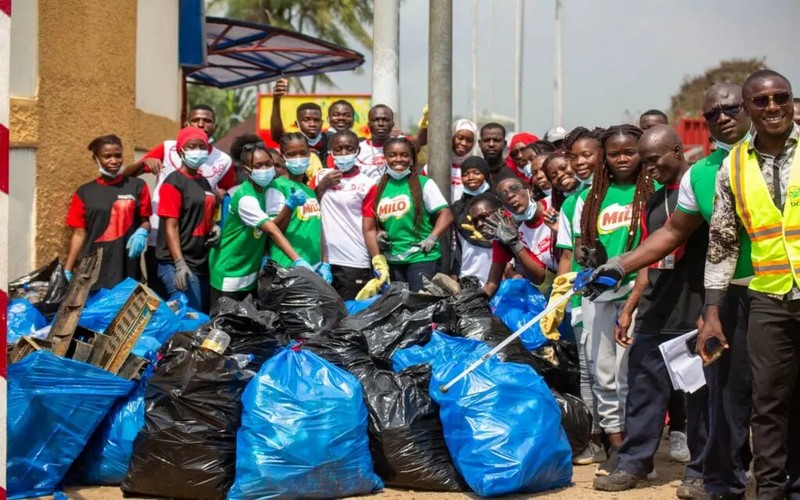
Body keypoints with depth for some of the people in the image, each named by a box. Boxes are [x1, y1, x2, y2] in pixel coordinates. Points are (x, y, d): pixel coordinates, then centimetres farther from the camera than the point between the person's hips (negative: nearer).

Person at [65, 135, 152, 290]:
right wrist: (67, 270, 3)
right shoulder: (85, 192, 8)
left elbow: (145, 221, 10)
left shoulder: (137, 186, 5)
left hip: (126, 269, -1)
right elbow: (79, 234, 9)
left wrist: (142, 232, -13)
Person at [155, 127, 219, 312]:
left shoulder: (204, 182, 16)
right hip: (179, 264, -8)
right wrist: (179, 264, -23)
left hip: (202, 263, 9)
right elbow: (171, 226, -14)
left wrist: (214, 228, 6)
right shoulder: (174, 183, -8)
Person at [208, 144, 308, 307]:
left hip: (252, 271, 8)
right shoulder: (245, 198, -25)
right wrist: (297, 260, -38)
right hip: (229, 273, -8)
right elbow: (273, 231, -33)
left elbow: (274, 229, 4)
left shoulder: (267, 189, 0)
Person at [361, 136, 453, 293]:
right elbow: (369, 229, 10)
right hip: (391, 261, 4)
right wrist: (377, 260, 3)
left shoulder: (424, 184, 0)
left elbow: (446, 215, -5)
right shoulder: (378, 188, 10)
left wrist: (432, 238, -18)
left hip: (422, 258, -4)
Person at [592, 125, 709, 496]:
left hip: (694, 313, -7)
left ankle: (701, 471, 11)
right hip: (653, 314, 7)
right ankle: (633, 463, 16)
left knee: (699, 394, 2)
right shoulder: (654, 201, 18)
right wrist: (629, 308, 17)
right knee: (643, 389, 8)